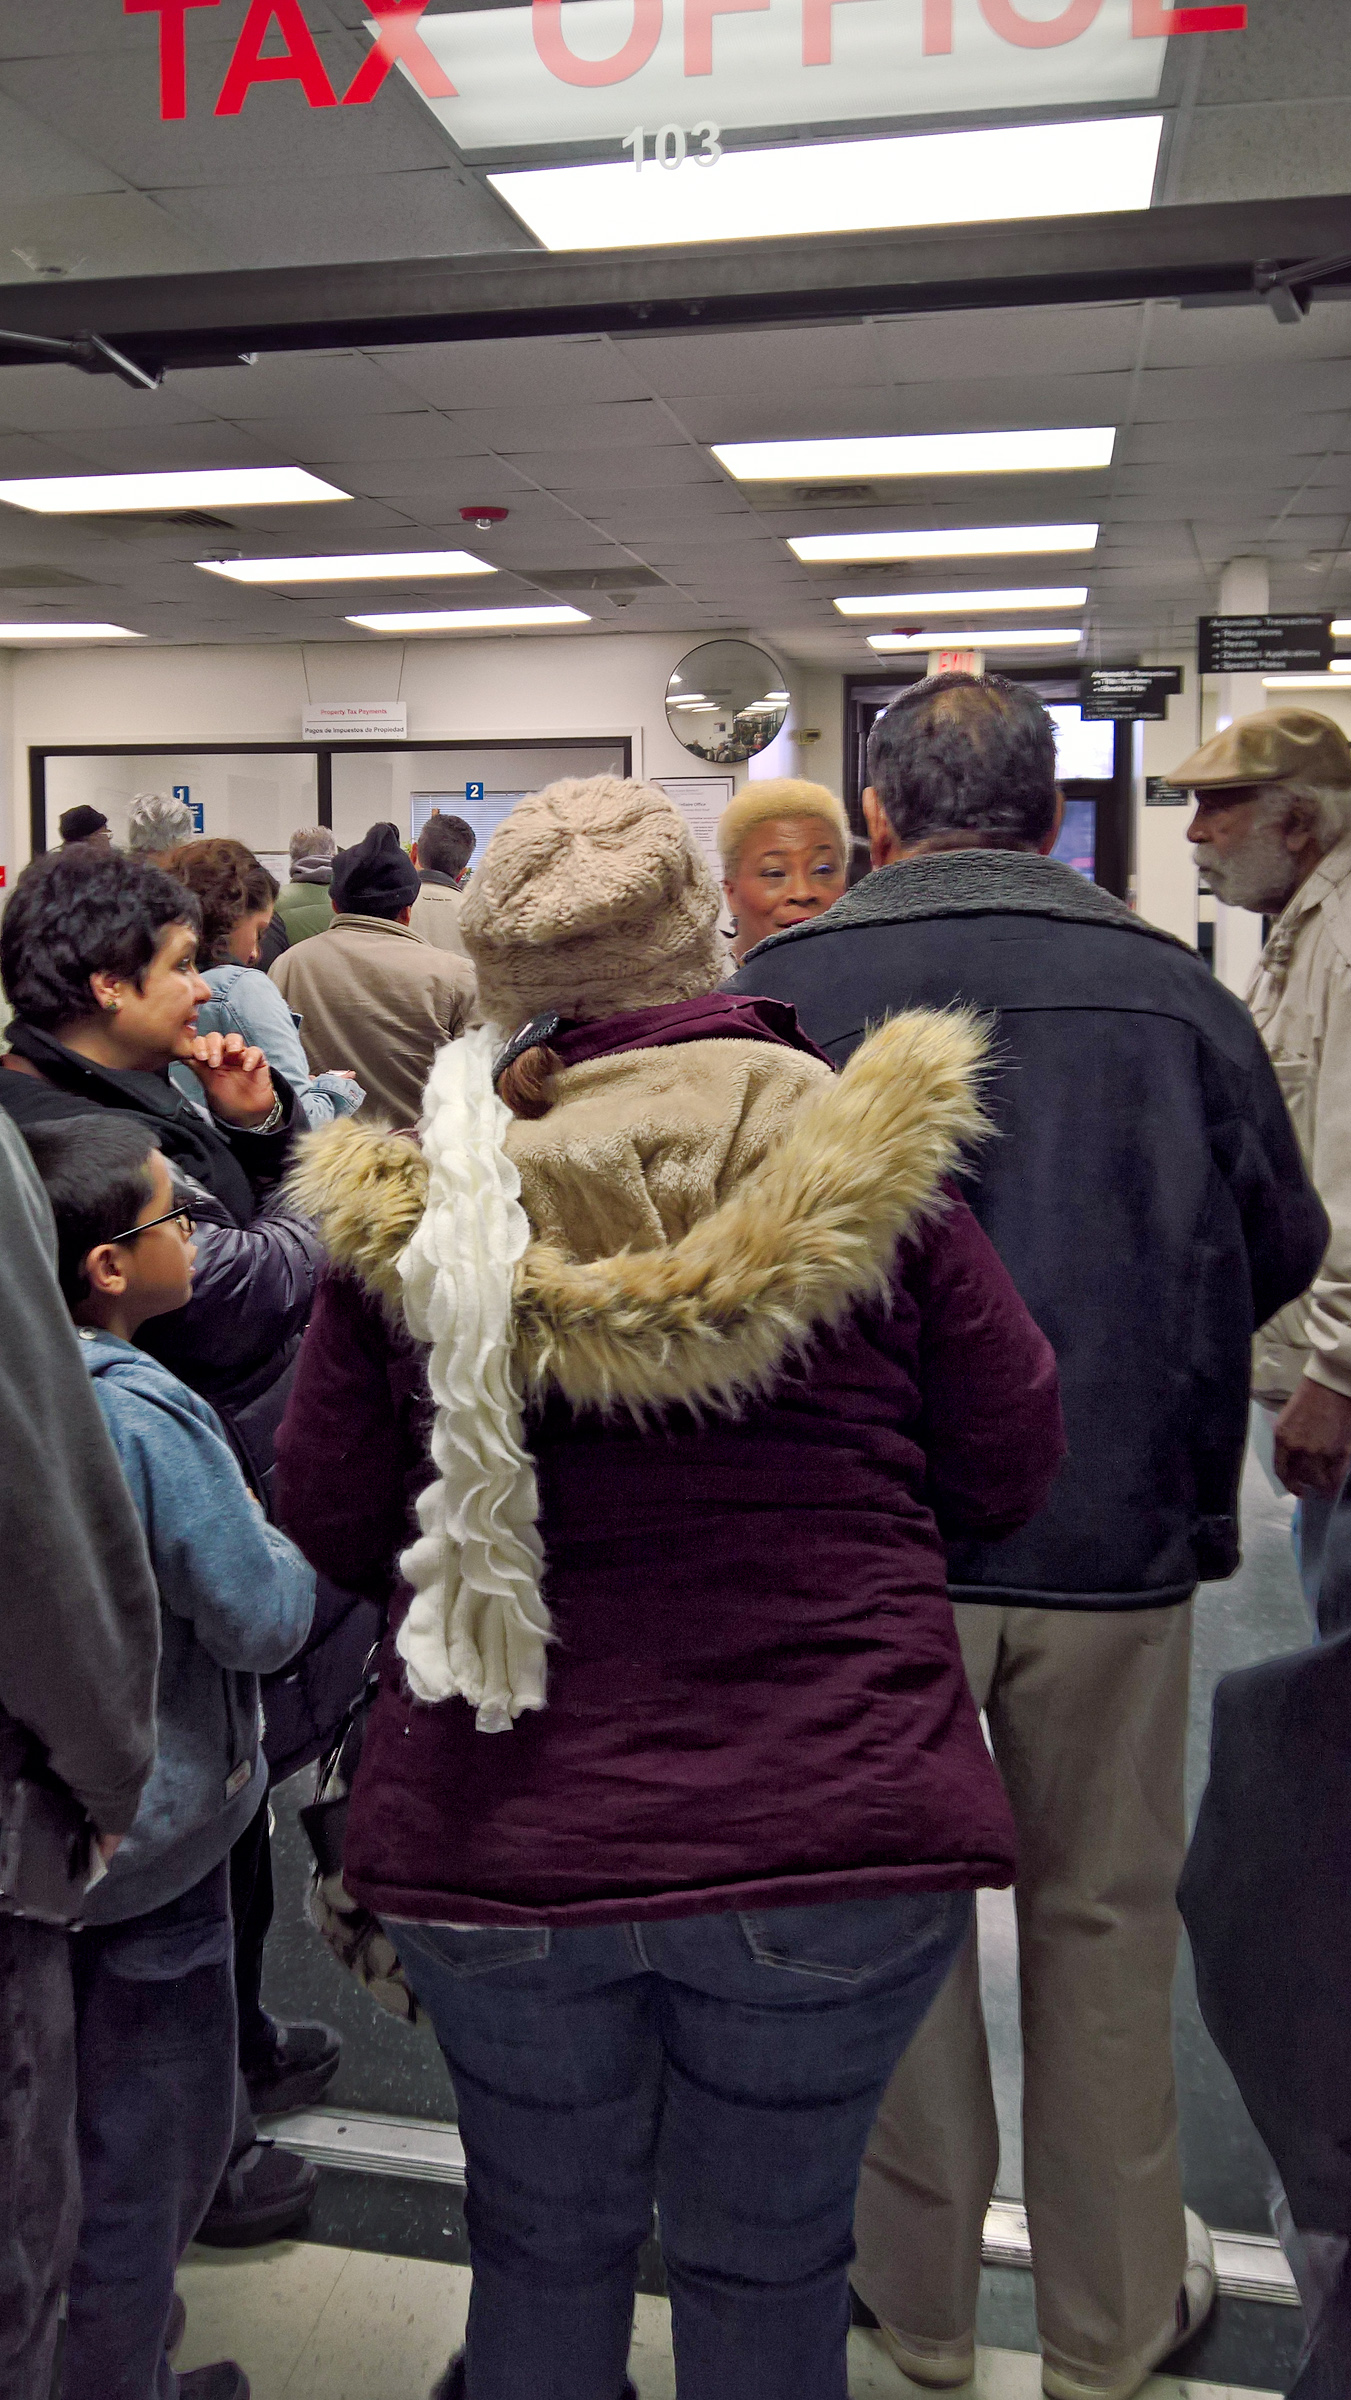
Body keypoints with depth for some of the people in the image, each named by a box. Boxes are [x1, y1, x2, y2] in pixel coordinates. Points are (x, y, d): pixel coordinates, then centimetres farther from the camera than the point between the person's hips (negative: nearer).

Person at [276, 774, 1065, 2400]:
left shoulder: (414, 1213, -7)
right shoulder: (871, 1173, -9)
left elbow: (328, 1519, 1)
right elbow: (1013, 1470, 0)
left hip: (497, 1840, 1)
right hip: (829, 1836, 0)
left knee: (544, 2247, 24)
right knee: (768, 2261, 20)